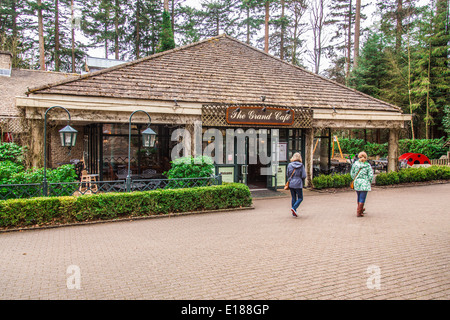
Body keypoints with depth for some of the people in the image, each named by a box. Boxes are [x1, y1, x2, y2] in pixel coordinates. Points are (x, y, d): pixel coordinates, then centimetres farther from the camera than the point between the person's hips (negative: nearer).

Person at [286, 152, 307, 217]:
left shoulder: (289, 165, -3)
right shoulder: (301, 166, -10)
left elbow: (287, 175, 4)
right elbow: (304, 176, -10)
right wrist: (302, 174, 11)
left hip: (291, 184, 4)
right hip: (298, 184, -3)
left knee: (293, 198, 13)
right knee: (300, 198, 10)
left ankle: (294, 212, 16)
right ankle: (294, 208, -10)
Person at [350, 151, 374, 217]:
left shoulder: (355, 164, 0)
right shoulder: (368, 165, -7)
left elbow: (352, 173, 6)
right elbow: (370, 175, -6)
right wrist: (369, 182, 9)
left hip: (356, 182, 4)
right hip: (364, 182, -4)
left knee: (359, 197, 19)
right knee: (362, 198, 1)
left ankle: (361, 209, 38)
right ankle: (359, 212, 0)